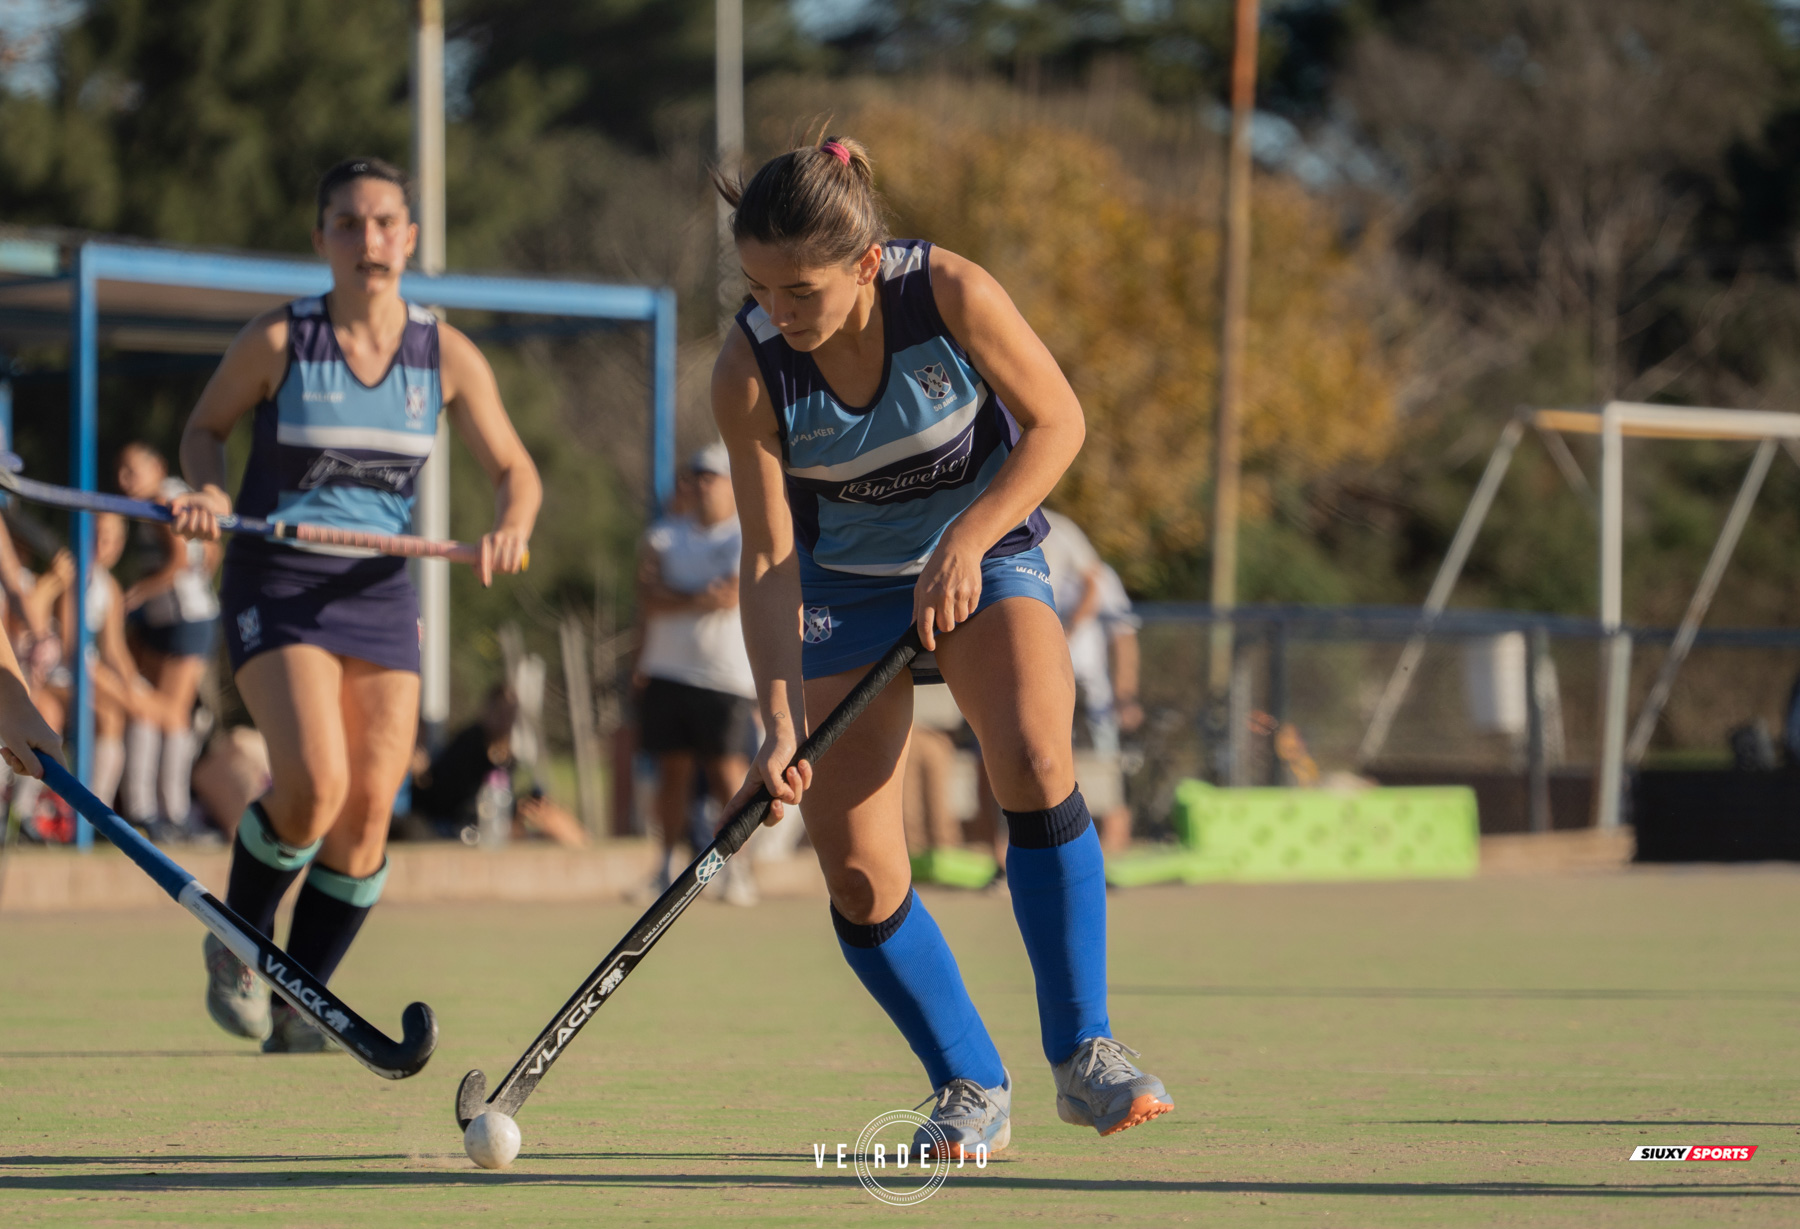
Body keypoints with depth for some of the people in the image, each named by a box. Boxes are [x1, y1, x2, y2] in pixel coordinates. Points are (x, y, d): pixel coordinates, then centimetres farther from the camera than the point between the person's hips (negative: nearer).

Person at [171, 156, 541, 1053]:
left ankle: (297, 1006, 11)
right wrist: (206, 491, -13)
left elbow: (513, 470, 7)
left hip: (379, 591, 3)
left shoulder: (446, 356, 0)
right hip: (275, 583, -3)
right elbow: (205, 425, 8)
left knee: (368, 812, -5)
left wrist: (509, 531, -15)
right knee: (314, 784, -22)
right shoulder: (277, 341, -7)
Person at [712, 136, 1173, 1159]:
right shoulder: (749, 373, -20)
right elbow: (770, 559, -16)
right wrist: (781, 719, -25)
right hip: (844, 587, 2)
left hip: (985, 554, -1)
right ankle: (973, 1089, 10)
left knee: (1036, 764, -29)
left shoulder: (950, 295, -24)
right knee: (857, 869, -9)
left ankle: (1084, 1054, -18)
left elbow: (1057, 422, -11)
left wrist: (968, 541, -23)